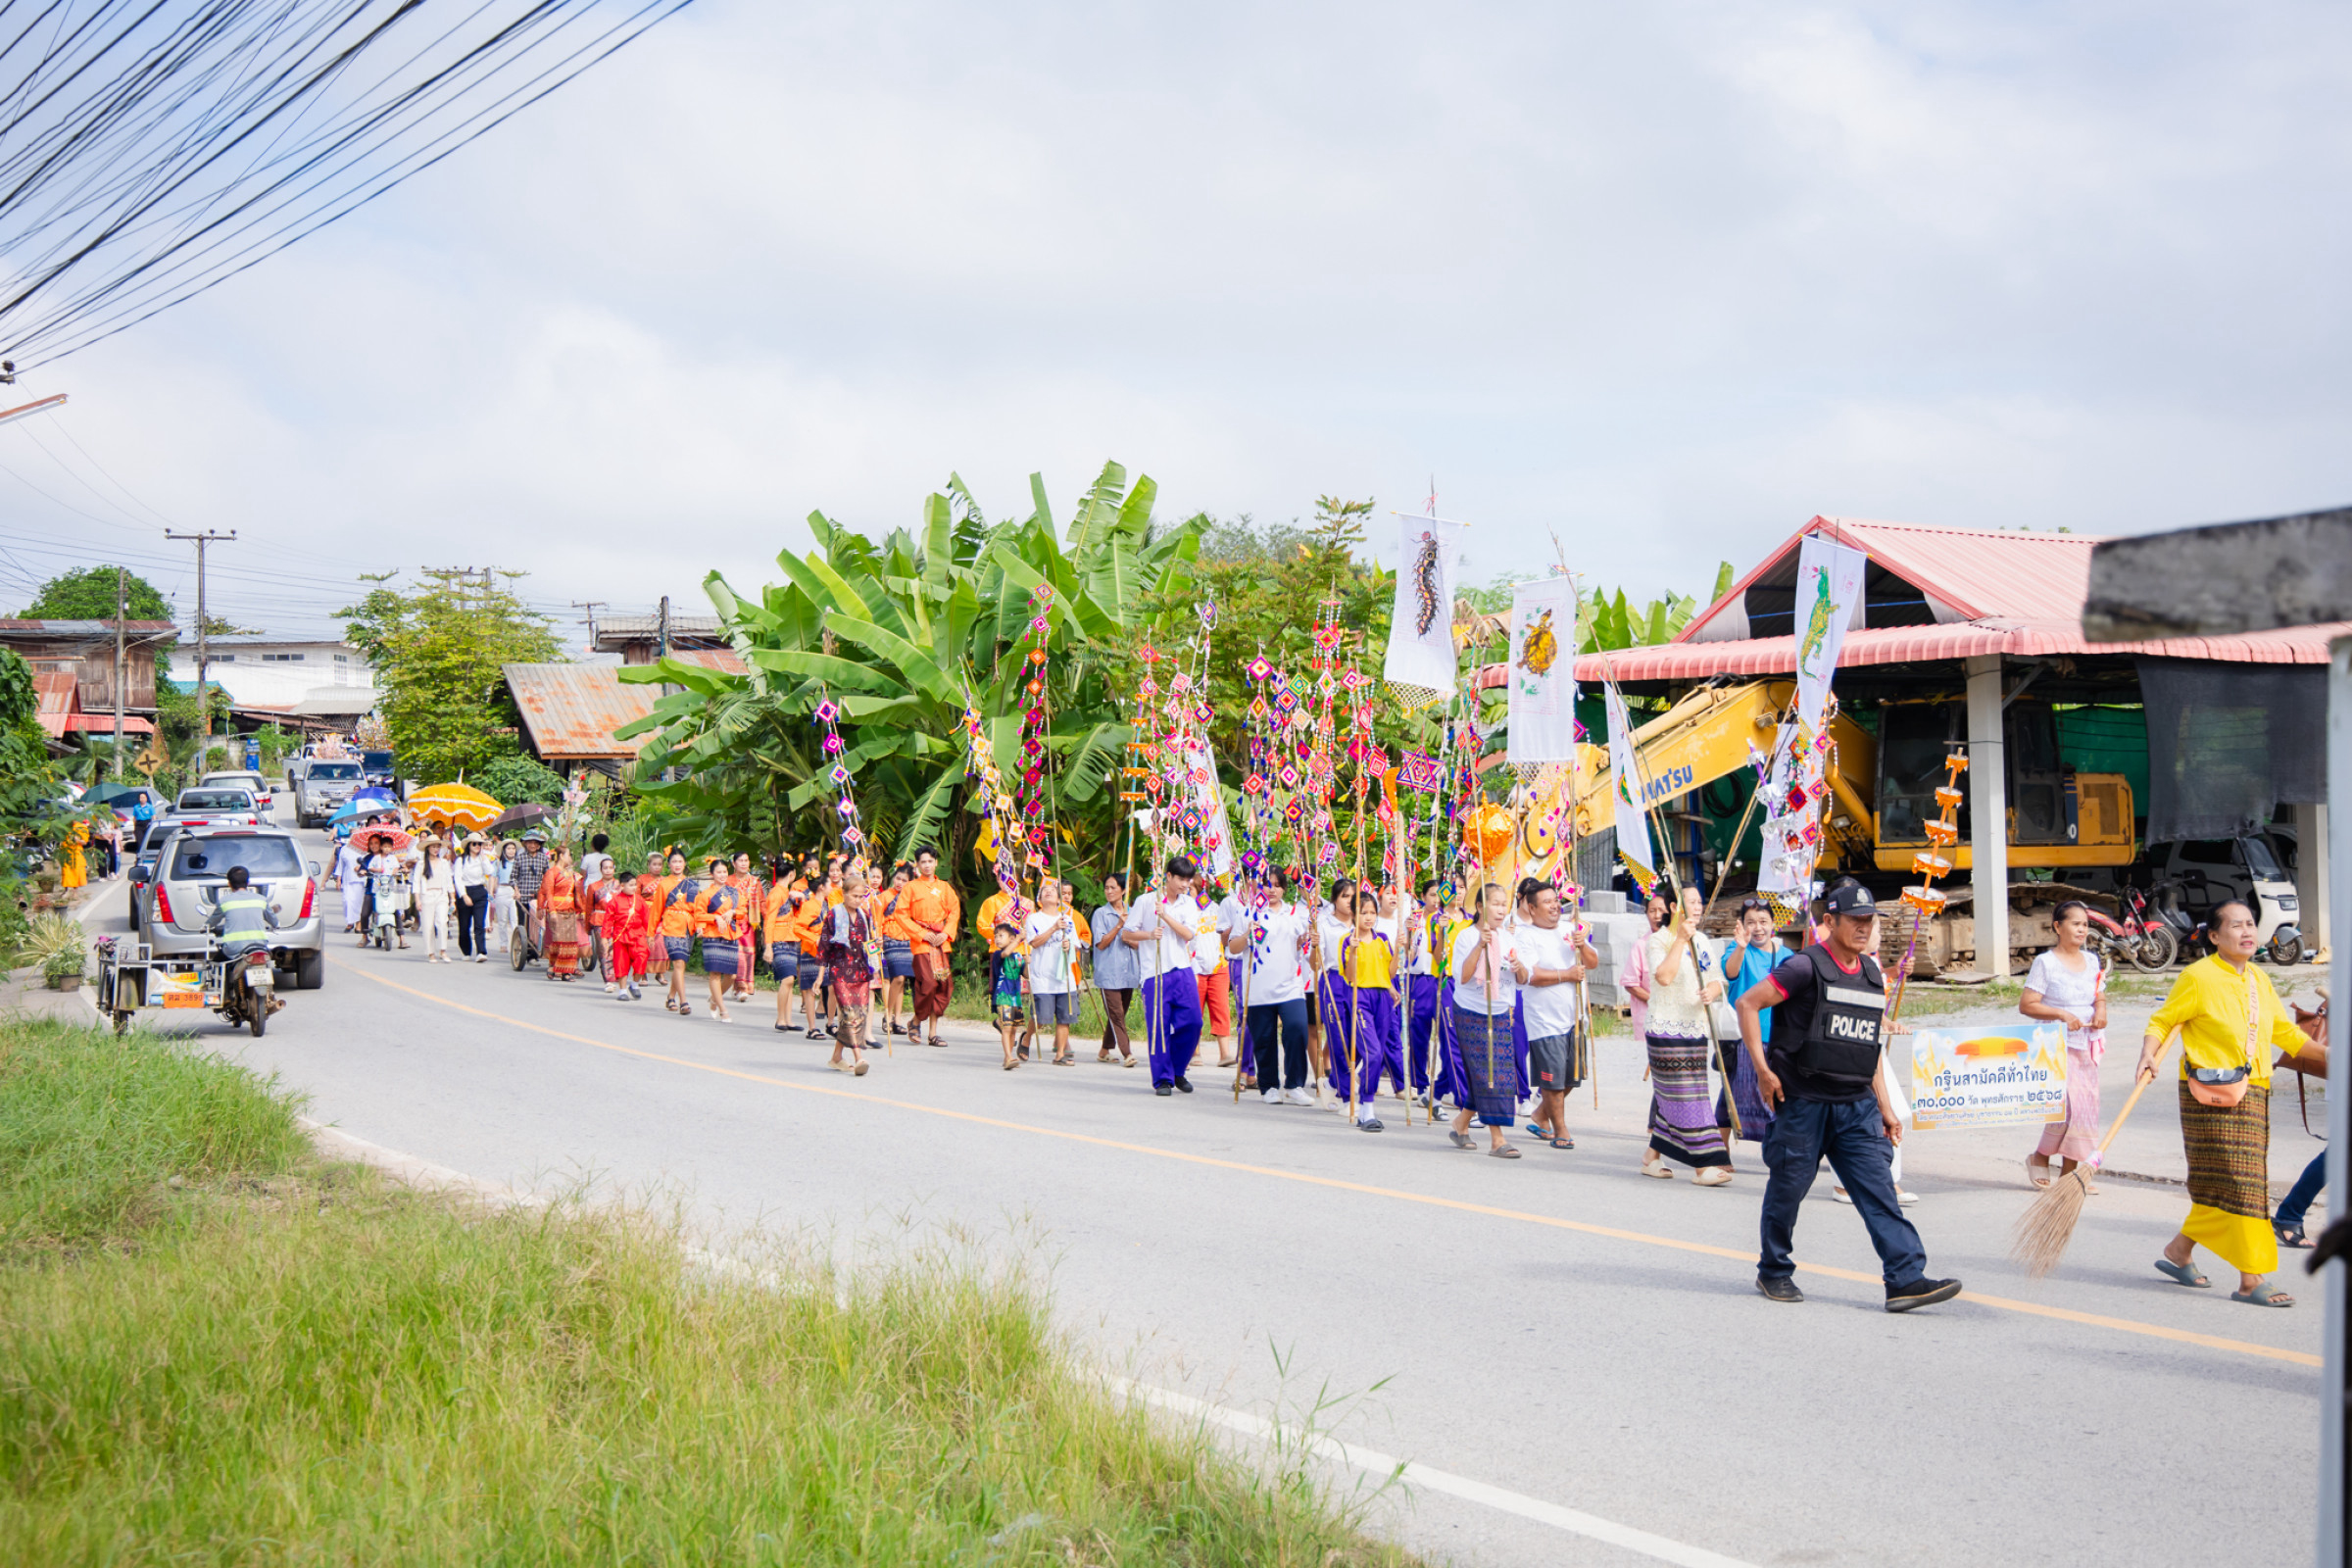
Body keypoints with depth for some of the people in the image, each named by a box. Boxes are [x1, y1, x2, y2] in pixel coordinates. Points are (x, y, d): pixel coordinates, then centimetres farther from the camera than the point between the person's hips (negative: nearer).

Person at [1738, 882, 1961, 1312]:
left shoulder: (1872, 976, 13)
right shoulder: (1807, 967, -9)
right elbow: (1748, 1004, -10)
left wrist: (1885, 1106, 18)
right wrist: (1762, 1070, -14)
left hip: (1856, 1105, 5)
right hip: (1802, 1102, -5)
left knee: (1879, 1187, -5)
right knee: (1787, 1188, 5)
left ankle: (1906, 1279, -10)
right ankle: (1773, 1271, 23)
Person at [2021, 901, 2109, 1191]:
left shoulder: (2092, 961, 10)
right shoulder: (2045, 963, -8)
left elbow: (2100, 997, 19)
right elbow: (2026, 1004, -10)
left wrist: (2100, 1010, -4)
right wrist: (2061, 1015, -21)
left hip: (2087, 1045, 6)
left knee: (2086, 1106, 5)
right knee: (2069, 1105, -14)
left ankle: (2069, 1171, 15)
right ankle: (2040, 1157, 9)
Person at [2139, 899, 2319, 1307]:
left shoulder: (2260, 980, 13)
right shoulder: (2199, 976, -9)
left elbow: (2284, 1031, 23)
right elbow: (2162, 1021, -4)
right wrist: (2149, 1058, -20)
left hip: (2252, 1095, 7)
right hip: (2210, 1095, -7)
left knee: (2220, 1186, 11)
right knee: (2238, 1184, -9)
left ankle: (2180, 1251, 29)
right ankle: (2251, 1281, -6)